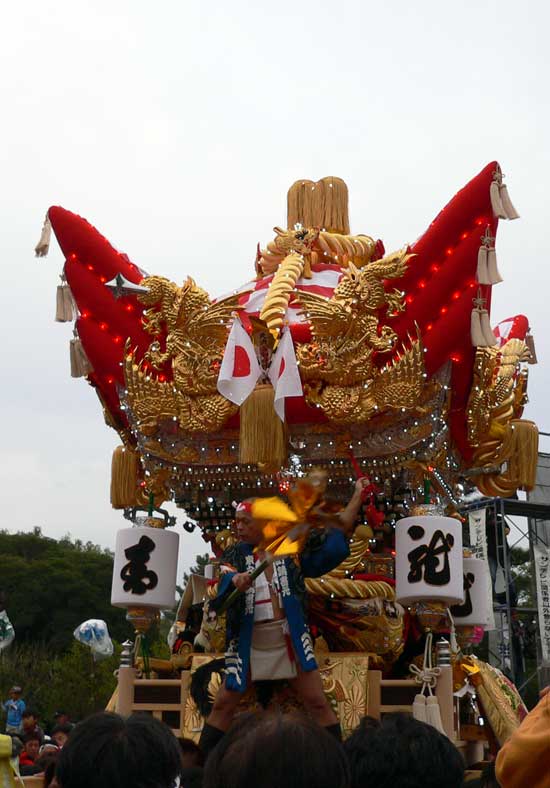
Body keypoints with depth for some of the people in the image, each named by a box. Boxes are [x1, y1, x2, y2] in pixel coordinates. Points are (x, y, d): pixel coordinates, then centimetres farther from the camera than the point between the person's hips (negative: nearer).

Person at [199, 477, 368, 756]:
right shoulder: (235, 555, 3)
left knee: (318, 703, 2)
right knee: (223, 704, 4)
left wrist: (357, 495, 2)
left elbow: (336, 534, 4)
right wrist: (235, 582, -41)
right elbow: (224, 583, -16)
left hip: (290, 639, -1)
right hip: (248, 643, 1)